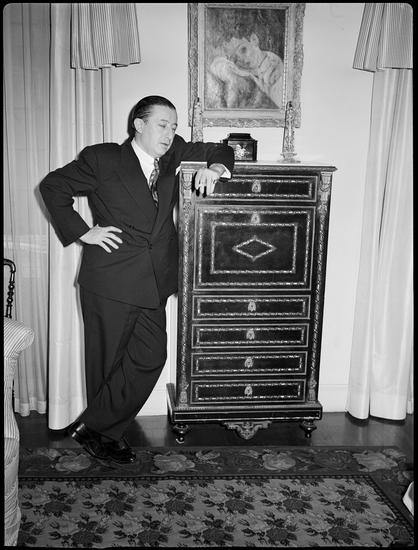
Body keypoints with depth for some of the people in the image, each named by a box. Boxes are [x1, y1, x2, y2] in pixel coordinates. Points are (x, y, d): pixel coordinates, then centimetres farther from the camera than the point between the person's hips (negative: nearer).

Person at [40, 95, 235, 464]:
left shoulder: (173, 156, 11)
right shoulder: (102, 158, -1)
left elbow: (220, 151, 19)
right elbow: (53, 186, 3)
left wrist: (215, 167, -5)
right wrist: (82, 231, -4)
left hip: (153, 283, 5)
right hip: (110, 281, -5)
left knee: (151, 357, 0)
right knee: (106, 362, 4)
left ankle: (96, 427, 16)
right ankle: (95, 431, 23)